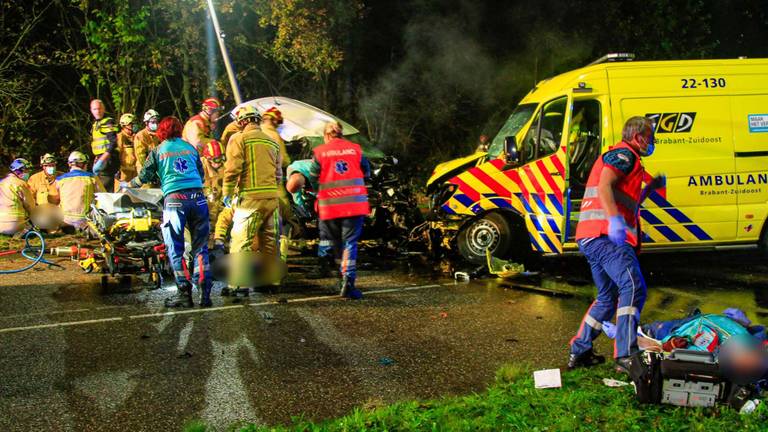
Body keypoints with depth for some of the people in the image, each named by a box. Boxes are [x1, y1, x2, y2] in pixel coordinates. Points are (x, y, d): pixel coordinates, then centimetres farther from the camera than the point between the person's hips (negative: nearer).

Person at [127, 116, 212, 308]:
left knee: (175, 250, 5)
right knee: (200, 248, 7)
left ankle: (185, 294, 1)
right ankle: (205, 294, 2)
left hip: (174, 200, -3)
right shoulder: (190, 148, 19)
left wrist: (127, 184, 35)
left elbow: (144, 177, 16)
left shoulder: (158, 151, 11)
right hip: (198, 197, 3)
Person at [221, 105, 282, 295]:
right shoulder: (272, 142, 16)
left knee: (241, 240, -4)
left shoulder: (239, 139, -1)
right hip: (272, 197, 6)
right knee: (270, 240, 13)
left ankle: (239, 283, -9)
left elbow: (232, 169, -9)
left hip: (250, 197, -6)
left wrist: (227, 193, -2)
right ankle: (272, 279, 18)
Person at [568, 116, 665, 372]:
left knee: (608, 297, 18)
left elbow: (628, 203, 37)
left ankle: (579, 352, 21)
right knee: (633, 288, -21)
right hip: (605, 236, -11)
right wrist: (615, 219, -32)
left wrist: (651, 187, 30)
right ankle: (626, 355, -29)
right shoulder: (624, 154, -1)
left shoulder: (617, 156, 32)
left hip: (592, 238, 11)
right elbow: (604, 186, -19)